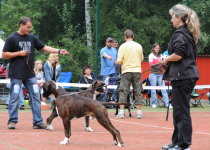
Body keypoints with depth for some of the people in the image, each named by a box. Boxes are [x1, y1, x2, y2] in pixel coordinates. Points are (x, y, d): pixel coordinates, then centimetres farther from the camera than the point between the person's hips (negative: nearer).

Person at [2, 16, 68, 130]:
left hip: (30, 75, 5)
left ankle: (38, 122, 5)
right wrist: (19, 53, -12)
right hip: (16, 75, -5)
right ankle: (12, 121, 9)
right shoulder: (12, 38, -4)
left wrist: (59, 51, 5)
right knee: (14, 97, -2)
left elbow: (44, 48, 15)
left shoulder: (32, 38, 11)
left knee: (36, 97, 2)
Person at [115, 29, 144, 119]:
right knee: (138, 92, 5)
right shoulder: (139, 46, 4)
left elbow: (120, 60, -7)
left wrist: (117, 62, 14)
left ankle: (121, 112, -1)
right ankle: (139, 112, 2)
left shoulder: (123, 46, -5)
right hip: (137, 70, 2)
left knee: (123, 92, 3)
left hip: (126, 71, -2)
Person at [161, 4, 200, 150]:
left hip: (182, 76, -10)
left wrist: (166, 59, -4)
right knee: (179, 111, 16)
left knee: (182, 111, -6)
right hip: (190, 74, 10)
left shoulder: (180, 34, -13)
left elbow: (178, 55, -23)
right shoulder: (191, 34, 16)